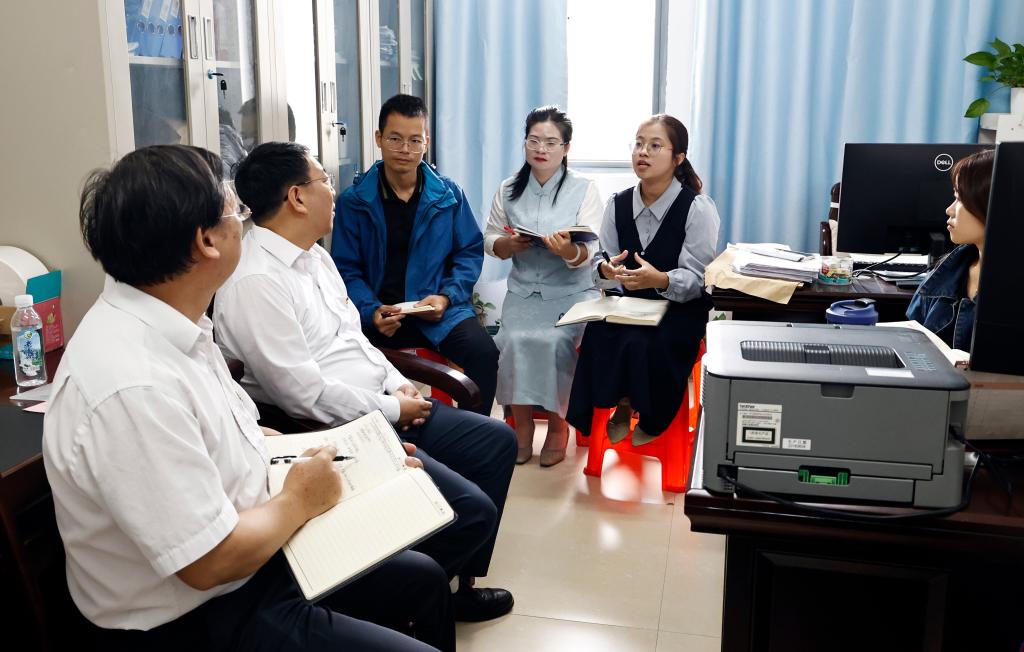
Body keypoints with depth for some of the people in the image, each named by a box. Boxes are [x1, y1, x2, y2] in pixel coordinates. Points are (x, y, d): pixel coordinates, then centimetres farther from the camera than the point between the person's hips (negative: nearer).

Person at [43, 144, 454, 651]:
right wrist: (302, 500, -12)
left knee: (424, 580, 17)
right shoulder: (132, 386, -32)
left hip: (250, 559, 9)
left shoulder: (167, 325, -2)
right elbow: (210, 562, -28)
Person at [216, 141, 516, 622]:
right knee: (472, 510, -16)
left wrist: (399, 383, 3)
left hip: (380, 410, 10)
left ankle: (457, 581, 22)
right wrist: (392, 409, -13)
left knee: (497, 441, 12)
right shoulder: (254, 281, -21)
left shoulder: (314, 256, 11)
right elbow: (304, 392, -24)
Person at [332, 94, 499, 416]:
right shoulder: (354, 201, 4)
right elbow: (347, 269, 3)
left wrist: (447, 296, -8)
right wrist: (371, 312, -15)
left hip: (440, 308, 1)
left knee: (483, 352, -29)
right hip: (379, 314, 0)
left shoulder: (449, 194, 7)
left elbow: (470, 252, 10)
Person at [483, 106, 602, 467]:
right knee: (513, 339, -26)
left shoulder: (584, 189, -1)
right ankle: (522, 422, -9)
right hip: (523, 290, 3)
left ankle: (558, 424, -9)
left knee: (553, 341, -29)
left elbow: (589, 252, -10)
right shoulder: (508, 190, 8)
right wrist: (510, 244, -12)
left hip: (571, 291, -2)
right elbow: (489, 241, 11)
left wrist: (569, 251, -33)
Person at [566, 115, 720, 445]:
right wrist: (606, 270, -23)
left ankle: (651, 424, -3)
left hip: (683, 310, -3)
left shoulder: (698, 208, -11)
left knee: (642, 344, -33)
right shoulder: (618, 204, 3)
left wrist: (660, 280, -34)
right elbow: (601, 264, 3)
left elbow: (697, 280, -13)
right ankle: (621, 404, -3)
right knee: (597, 334, -30)